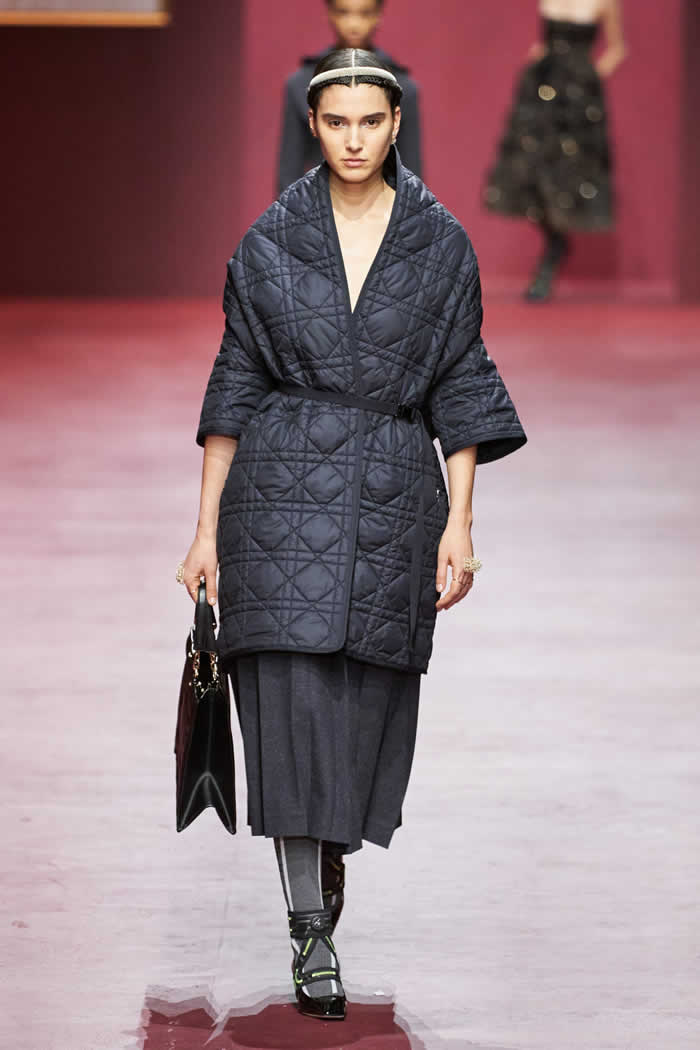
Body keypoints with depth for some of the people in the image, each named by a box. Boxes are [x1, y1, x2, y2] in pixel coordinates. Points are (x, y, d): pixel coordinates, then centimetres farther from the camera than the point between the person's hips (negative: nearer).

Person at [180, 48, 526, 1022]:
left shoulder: (440, 243, 4)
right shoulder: (271, 241, 3)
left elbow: (459, 388, 5)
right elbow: (236, 385, 6)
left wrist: (460, 522, -2)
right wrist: (207, 528, 4)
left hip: (393, 493, 1)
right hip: (285, 487, -1)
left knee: (365, 701, 5)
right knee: (292, 694, -10)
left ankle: (331, 866, 29)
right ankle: (312, 936, -8)